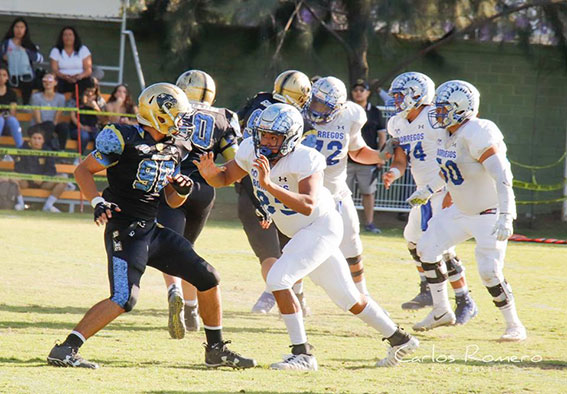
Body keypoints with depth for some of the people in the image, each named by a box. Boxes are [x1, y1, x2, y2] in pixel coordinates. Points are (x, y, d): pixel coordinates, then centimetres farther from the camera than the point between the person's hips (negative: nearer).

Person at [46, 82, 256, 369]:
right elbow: (82, 170, -4)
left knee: (207, 278, 7)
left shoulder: (174, 148, 13)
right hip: (125, 232, -8)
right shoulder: (125, 139, -10)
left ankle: (216, 350, 21)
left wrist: (182, 190, -3)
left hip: (152, 230, 8)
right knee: (124, 299, -22)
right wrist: (98, 202, -18)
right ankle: (64, 350, -17)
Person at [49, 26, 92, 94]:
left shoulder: (83, 50, 11)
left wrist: (80, 76, -19)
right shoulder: (55, 51, 11)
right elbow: (54, 70, 1)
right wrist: (65, 76, -19)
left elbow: (89, 70, 3)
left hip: (81, 81, 0)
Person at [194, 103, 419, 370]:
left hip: (321, 226, -8)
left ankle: (302, 354, -16)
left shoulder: (305, 160, -27)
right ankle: (399, 340, 31)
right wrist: (210, 173, -19)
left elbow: (308, 206, -40)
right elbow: (225, 178, 5)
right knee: (347, 297, 16)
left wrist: (269, 185, -49)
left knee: (278, 279, -21)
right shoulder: (252, 151, -6)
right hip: (301, 234, 8)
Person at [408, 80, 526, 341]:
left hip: (489, 213, -9)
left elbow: (502, 178, -31)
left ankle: (514, 326, 2)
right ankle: (441, 309, 22)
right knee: (426, 249, 8)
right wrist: (428, 191, 26)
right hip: (461, 210, 9)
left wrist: (505, 218, -37)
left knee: (489, 272, -14)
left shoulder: (477, 136, -27)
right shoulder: (446, 134, 1)